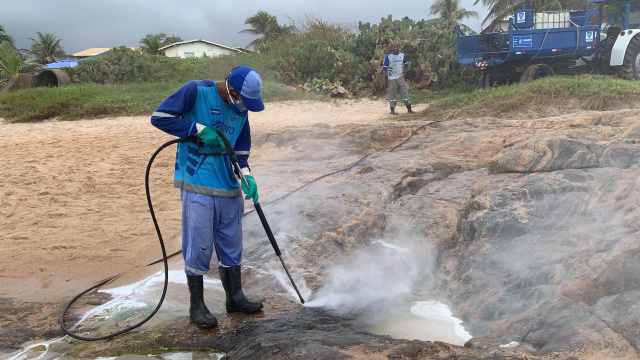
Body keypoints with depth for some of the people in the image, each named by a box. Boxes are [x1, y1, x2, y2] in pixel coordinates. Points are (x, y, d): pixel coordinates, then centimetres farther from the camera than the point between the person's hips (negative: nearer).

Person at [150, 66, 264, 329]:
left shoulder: (241, 110, 9)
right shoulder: (196, 92, -10)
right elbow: (159, 117, -12)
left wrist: (246, 175, -2)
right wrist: (199, 129, -18)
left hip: (229, 188, 6)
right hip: (198, 187, -6)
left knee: (231, 245, 14)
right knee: (199, 247, -1)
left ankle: (235, 298, 29)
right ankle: (197, 307, 14)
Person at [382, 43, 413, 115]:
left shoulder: (402, 55, 2)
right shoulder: (388, 56, -8)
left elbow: (406, 64, 17)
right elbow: (385, 67, -5)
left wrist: (404, 73, 9)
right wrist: (384, 78, -10)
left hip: (400, 77, 3)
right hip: (392, 78, -3)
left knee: (405, 92, 2)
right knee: (392, 95, -1)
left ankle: (409, 109, 7)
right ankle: (392, 110, 6)